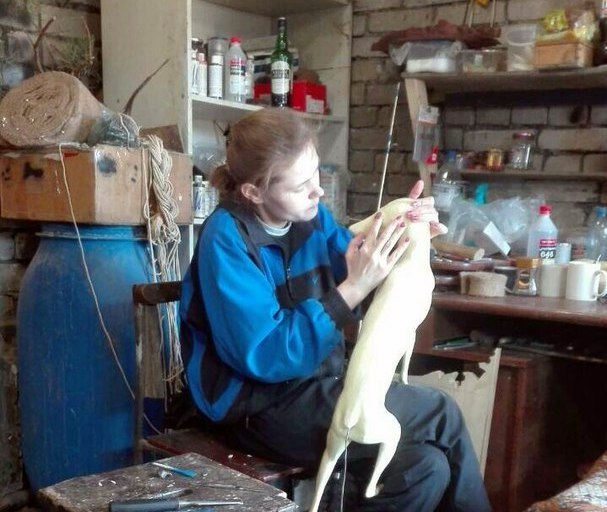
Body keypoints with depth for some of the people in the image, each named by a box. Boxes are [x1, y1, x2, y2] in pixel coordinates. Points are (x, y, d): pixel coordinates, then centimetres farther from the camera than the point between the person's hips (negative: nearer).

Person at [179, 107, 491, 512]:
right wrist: (353, 288, -29)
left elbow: (371, 293, 8)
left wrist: (405, 239, -11)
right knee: (440, 414, -13)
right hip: (264, 406, -6)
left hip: (316, 386, 6)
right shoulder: (227, 239, -20)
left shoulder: (311, 216, -1)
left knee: (426, 466, -13)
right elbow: (267, 357, -25)